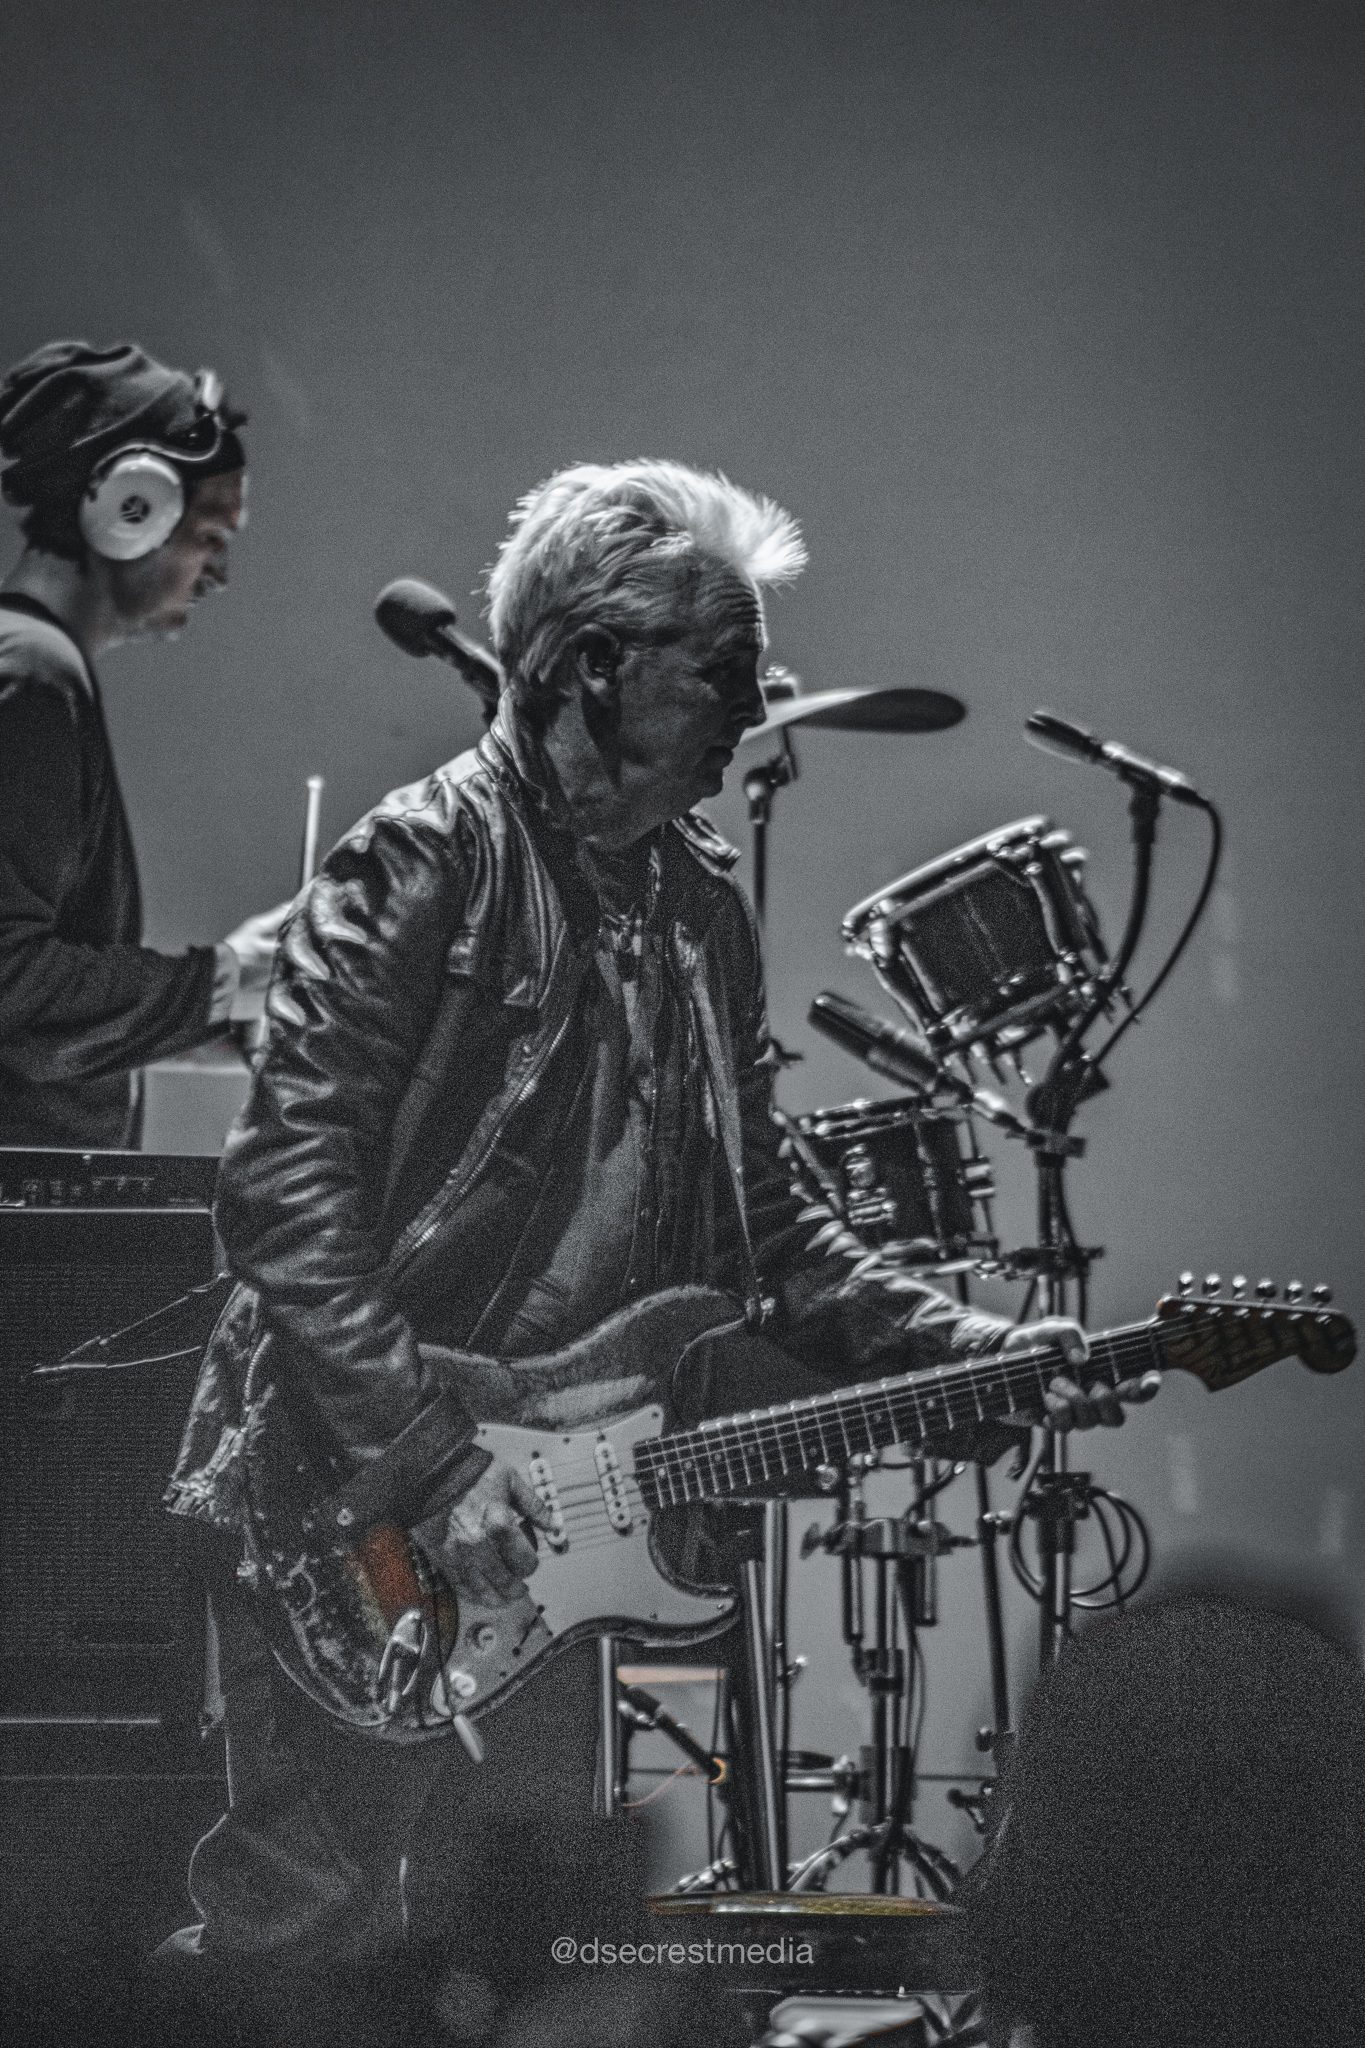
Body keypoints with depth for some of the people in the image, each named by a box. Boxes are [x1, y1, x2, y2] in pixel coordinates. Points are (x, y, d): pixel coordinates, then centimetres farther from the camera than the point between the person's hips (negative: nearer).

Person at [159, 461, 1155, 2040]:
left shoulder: (702, 912, 12)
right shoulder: (425, 859, -12)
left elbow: (758, 1223, 16)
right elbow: (283, 1191, -19)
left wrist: (963, 1354, 3)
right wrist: (430, 1466, -22)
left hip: (542, 1527, 7)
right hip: (351, 1525, -7)